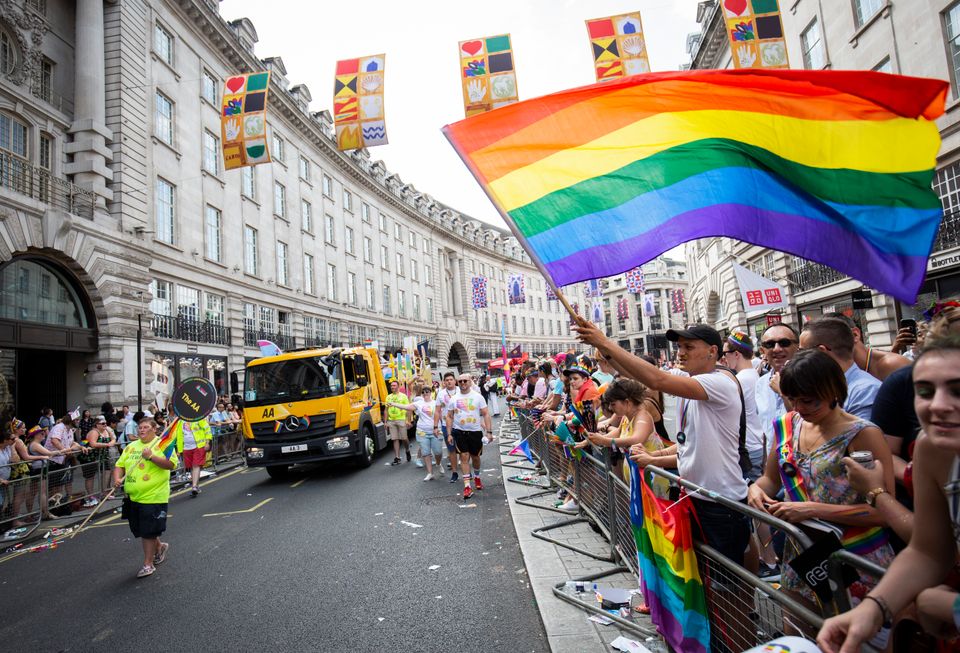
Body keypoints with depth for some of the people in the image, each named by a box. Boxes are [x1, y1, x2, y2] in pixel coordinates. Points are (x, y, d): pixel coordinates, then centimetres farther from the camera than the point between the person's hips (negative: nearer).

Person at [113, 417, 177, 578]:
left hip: (153, 496, -7)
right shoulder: (131, 446, 13)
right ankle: (160, 547, 41)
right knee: (140, 530, 16)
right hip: (133, 497, 7)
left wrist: (151, 456, -26)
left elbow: (171, 464, -18)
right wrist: (117, 479, -4)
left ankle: (148, 564, 13)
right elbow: (120, 465, 15)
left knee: (148, 532, -1)